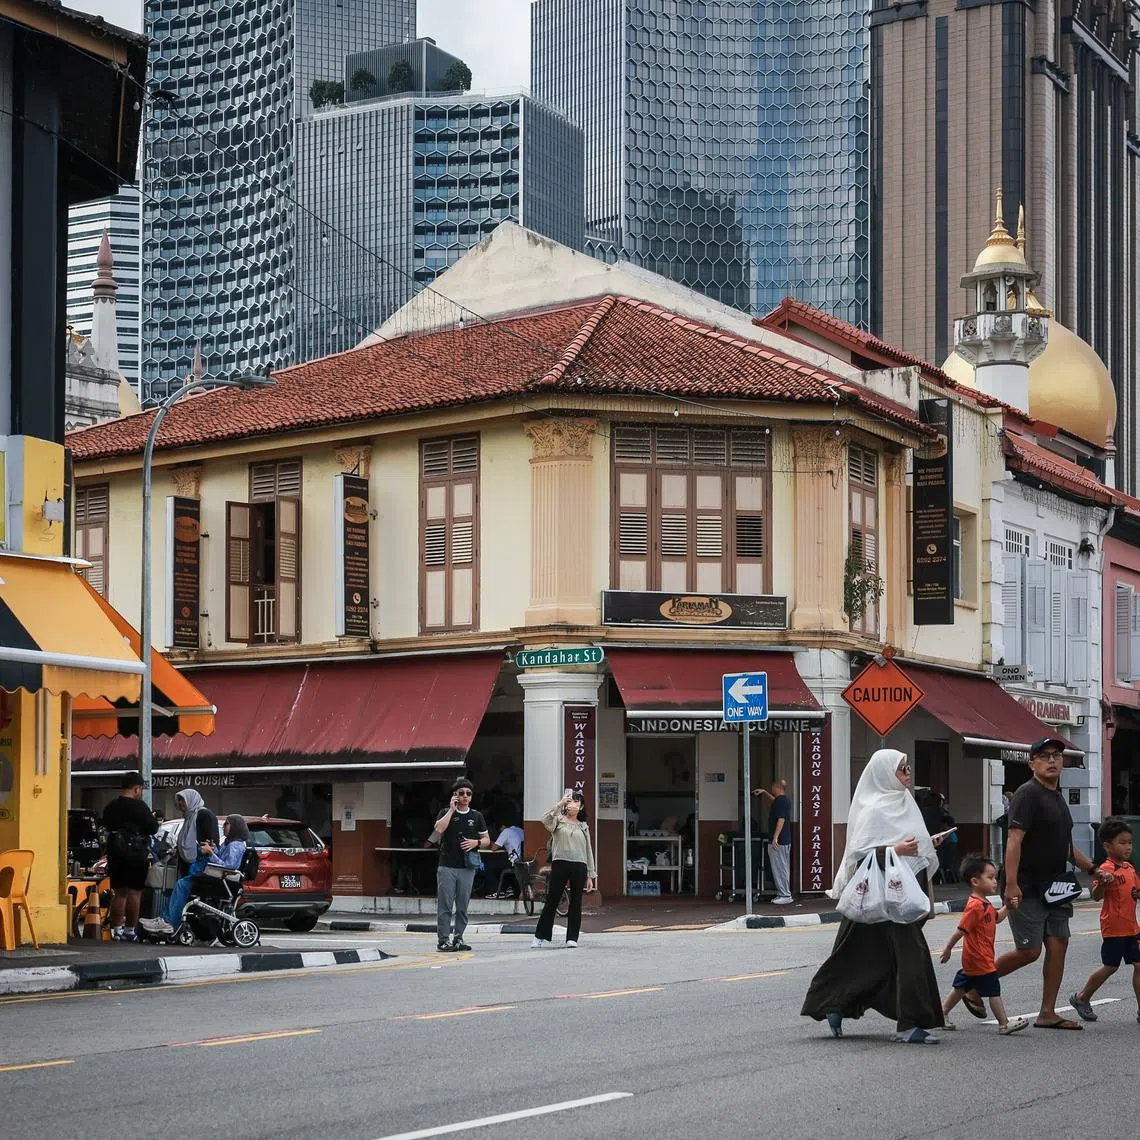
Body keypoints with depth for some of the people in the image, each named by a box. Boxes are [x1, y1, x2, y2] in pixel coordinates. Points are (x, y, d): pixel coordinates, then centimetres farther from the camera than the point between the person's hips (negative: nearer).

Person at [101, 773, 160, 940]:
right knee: (134, 892, -1)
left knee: (118, 893, 9)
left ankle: (117, 931, 8)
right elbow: (152, 828, -11)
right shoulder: (139, 806, -12)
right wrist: (152, 819, 8)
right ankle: (130, 931, -1)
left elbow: (106, 826, 17)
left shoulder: (110, 807, 9)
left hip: (115, 855, 6)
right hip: (136, 855, -6)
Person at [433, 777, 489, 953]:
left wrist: (476, 842, -7)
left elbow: (486, 840, 15)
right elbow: (439, 829, -16)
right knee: (445, 905, -5)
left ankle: (458, 938, 13)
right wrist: (452, 809, -12)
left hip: (467, 867, 3)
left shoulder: (476, 816, 11)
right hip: (447, 866, -3)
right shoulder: (446, 813, 4)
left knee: (463, 906, 6)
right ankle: (443, 939, -3)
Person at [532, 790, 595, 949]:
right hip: (560, 864, -3)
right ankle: (539, 937, 4)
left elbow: (588, 851, 16)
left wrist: (590, 876, 11)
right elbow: (545, 820, -17)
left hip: (579, 866, 3)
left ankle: (572, 938, 8)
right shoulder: (558, 820, 8)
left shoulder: (583, 826, 17)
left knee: (576, 903, 2)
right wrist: (560, 803, -22)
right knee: (551, 901, -1)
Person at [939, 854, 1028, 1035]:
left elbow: (996, 918, 26)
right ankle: (1004, 1024, -3)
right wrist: (948, 949, -17)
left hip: (973, 959, 11)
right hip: (980, 959, -11)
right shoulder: (975, 906, -23)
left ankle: (942, 1014, 29)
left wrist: (1008, 906, 11)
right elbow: (961, 930, -21)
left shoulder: (984, 903, 10)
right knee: (994, 990, -6)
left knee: (962, 986, 19)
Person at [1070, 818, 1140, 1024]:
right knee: (1110, 967, 2)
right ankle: (1082, 998, 22)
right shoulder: (1107, 869, -16)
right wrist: (1102, 883, -44)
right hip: (1113, 927, -8)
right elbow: (1097, 896, -24)